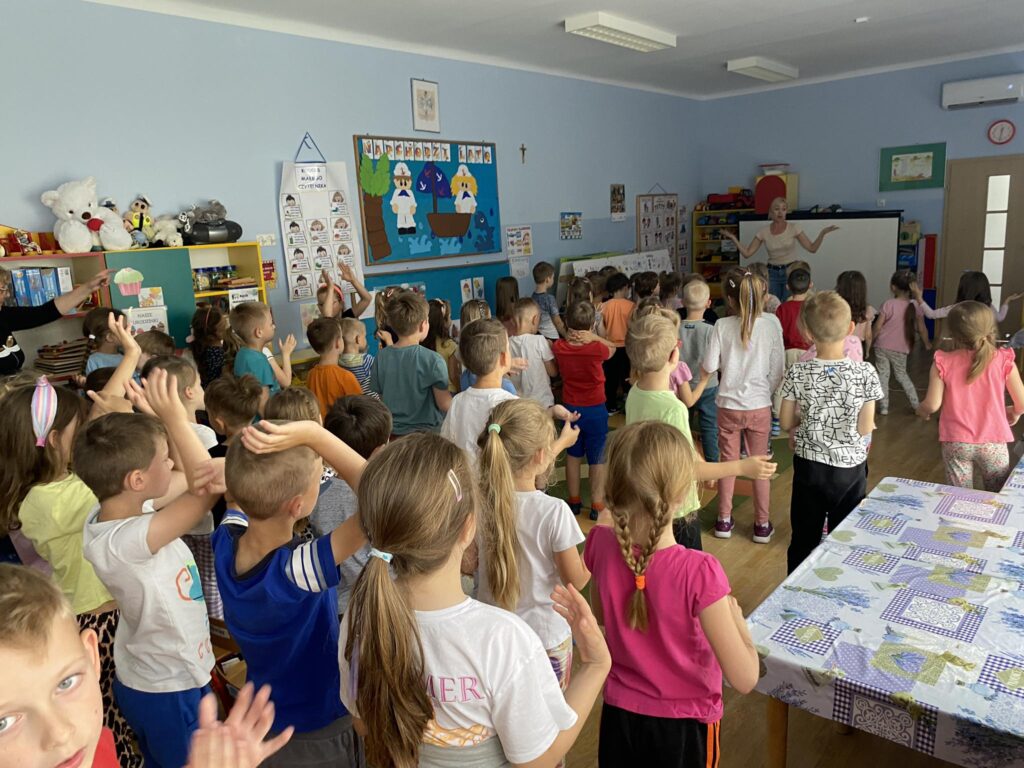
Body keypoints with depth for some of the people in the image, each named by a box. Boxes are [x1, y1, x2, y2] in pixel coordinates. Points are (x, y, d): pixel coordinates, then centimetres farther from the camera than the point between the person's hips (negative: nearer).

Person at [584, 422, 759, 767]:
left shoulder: (601, 545, -19)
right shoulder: (699, 571, -31)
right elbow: (744, 679, -24)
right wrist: (735, 615, -8)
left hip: (619, 715, 3)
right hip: (683, 726, -2)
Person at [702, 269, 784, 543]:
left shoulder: (722, 326, -12)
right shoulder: (771, 324, -10)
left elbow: (709, 366, -10)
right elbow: (778, 370, -6)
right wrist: (767, 392, 11)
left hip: (728, 405, 0)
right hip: (759, 406, 0)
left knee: (728, 462, 15)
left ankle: (724, 520, 25)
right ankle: (762, 525, 24)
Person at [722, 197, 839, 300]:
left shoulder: (794, 228, -4)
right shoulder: (763, 232, -1)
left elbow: (812, 248, -6)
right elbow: (747, 253, -2)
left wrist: (822, 233, -20)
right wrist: (733, 238, -11)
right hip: (772, 273, 1)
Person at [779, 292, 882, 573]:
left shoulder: (797, 373, -12)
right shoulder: (865, 373, -14)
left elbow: (786, 423, -3)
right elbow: (865, 429, -9)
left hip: (808, 466, 1)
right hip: (850, 468, -1)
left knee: (803, 539, 15)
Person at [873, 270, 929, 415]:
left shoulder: (888, 304, -13)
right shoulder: (916, 306, -6)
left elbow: (877, 326, -12)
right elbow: (921, 328, -1)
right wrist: (927, 344, 15)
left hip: (882, 346, -2)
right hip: (901, 349, 3)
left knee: (883, 375, 8)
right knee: (901, 375, 20)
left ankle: (884, 406, 8)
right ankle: (916, 404, 21)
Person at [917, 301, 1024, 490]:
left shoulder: (943, 363, -9)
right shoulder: (1004, 361, -8)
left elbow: (932, 405, -12)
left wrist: (921, 410, 11)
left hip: (955, 444, 0)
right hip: (993, 444, 0)